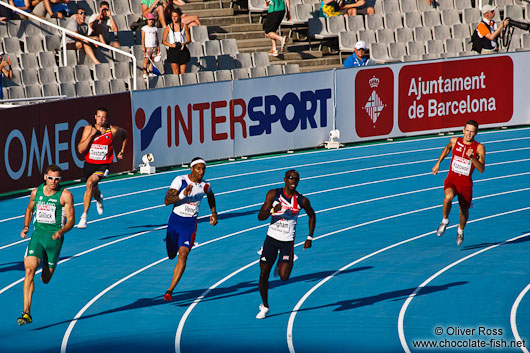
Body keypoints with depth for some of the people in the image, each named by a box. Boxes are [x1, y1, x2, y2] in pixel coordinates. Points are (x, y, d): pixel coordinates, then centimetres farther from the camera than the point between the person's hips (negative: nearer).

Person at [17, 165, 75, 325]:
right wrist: (26, 227, 7)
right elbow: (29, 210, 24)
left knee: (45, 280, 7)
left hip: (54, 237, -2)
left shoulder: (65, 195, -6)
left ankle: (47, 268, 50)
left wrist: (61, 231, -26)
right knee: (29, 270, -18)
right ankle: (26, 313, -20)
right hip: (38, 234, 2)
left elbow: (71, 220, -7)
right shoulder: (36, 192, 5)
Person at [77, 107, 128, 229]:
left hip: (103, 165, -3)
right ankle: (99, 199, 65)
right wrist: (91, 135, -22)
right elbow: (81, 149, -14)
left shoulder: (113, 131, -9)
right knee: (93, 189, 24)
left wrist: (122, 151, 12)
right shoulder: (88, 129, -7)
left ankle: (84, 216, -26)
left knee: (90, 183, -30)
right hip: (89, 164, 3)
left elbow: (124, 135, 16)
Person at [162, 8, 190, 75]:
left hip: (182, 49, 1)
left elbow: (189, 39, 8)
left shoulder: (184, 26, 7)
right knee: (176, 72, -9)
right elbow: (164, 41, 6)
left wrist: (184, 43, -14)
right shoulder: (168, 27, 5)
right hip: (173, 50, -1)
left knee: (183, 73, -2)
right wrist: (170, 44, -13)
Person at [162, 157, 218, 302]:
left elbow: (210, 196, 24)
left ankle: (170, 291, -16)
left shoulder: (205, 186, -2)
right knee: (171, 255, 16)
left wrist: (214, 213, 18)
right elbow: (167, 200, -20)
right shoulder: (180, 180, -13)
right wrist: (183, 195, -33)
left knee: (183, 256, -18)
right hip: (175, 220, 0)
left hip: (190, 224, 0)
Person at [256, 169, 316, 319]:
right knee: (263, 275, 2)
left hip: (288, 241, -1)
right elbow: (260, 217, -10)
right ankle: (264, 306, 22)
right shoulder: (274, 194, -6)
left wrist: (310, 237, 9)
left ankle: (282, 264, 24)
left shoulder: (302, 200, -5)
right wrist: (272, 210, -29)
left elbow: (312, 215, 14)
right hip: (271, 239, 1)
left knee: (284, 277, -14)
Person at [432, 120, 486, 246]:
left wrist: (471, 157, -33)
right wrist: (438, 163, 22)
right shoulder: (455, 141, -2)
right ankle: (445, 220, -6)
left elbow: (481, 169, -20)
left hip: (466, 183, 0)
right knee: (448, 197, -32)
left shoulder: (479, 148, -11)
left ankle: (460, 230, 45)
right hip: (451, 179, 0)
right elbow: (447, 148, 24)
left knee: (464, 211, 12)